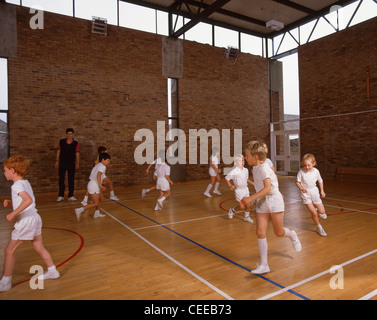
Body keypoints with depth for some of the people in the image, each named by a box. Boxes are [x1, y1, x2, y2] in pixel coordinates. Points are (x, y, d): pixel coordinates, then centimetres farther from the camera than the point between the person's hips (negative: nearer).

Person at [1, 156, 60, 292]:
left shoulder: (17, 185, -16)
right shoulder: (26, 182, 11)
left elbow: (28, 200, -33)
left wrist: (13, 213, -29)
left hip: (26, 221, -9)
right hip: (35, 217, 9)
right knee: (39, 247, 18)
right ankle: (52, 271, 28)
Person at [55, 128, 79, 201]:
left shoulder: (76, 144, 1)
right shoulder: (61, 142, 3)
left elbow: (77, 154, 1)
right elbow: (58, 151, 7)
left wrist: (77, 163, -5)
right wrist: (57, 161, 2)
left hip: (71, 164, 0)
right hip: (62, 163, 1)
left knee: (71, 180, 4)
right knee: (61, 179, 4)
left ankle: (70, 196, 12)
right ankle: (60, 196, 15)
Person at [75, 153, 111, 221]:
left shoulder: (97, 165, 19)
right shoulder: (103, 167, -9)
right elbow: (98, 175, -26)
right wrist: (100, 185, -31)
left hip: (92, 183, 10)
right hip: (94, 185, -10)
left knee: (101, 199, 18)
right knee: (96, 203, -9)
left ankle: (97, 213, 24)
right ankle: (79, 210, -15)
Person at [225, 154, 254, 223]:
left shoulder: (246, 170, 0)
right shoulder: (234, 171, -18)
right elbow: (226, 178, -9)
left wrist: (252, 183, 3)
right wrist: (230, 185, -18)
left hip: (246, 189, 6)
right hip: (239, 191, -6)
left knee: (248, 205, 9)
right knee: (242, 207, -4)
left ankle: (246, 217, 33)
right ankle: (232, 210, 25)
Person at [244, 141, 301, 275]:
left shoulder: (264, 168, -21)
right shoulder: (255, 168, 6)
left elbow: (267, 188, -31)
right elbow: (274, 176, 22)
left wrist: (251, 198, -35)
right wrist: (276, 190, 31)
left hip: (274, 202, -7)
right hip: (261, 204, 7)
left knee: (279, 233, 9)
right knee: (260, 233, -3)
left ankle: (292, 235, 45)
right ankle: (264, 265, 4)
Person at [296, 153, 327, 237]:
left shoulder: (316, 171, -7)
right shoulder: (301, 171, -14)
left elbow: (320, 181, 10)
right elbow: (297, 182, -7)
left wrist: (322, 191, 5)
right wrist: (302, 189, -23)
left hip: (314, 191, 3)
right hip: (305, 193, -3)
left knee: (322, 212, 6)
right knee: (314, 213, -5)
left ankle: (316, 207, 42)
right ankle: (319, 228, 17)